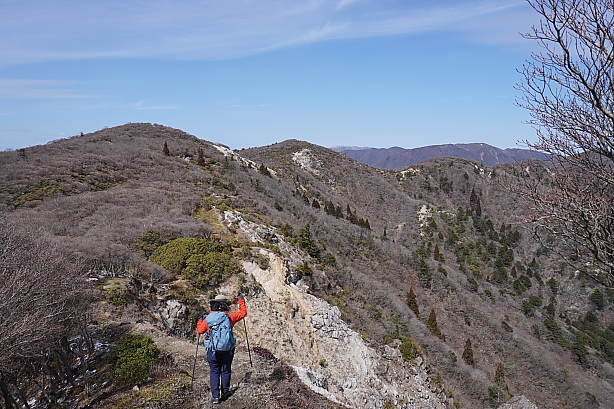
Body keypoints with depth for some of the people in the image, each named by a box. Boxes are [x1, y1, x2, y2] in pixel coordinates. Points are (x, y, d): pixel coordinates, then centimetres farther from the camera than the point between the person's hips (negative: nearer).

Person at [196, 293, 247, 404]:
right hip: (227, 350, 0)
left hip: (212, 350, 0)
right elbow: (243, 313, 6)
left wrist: (199, 321, 28)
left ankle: (215, 396, 6)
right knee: (226, 371, 16)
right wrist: (241, 300, 18)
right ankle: (225, 392, 26)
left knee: (214, 372, 9)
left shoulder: (208, 318, -4)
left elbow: (200, 330, 8)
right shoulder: (229, 316, -7)